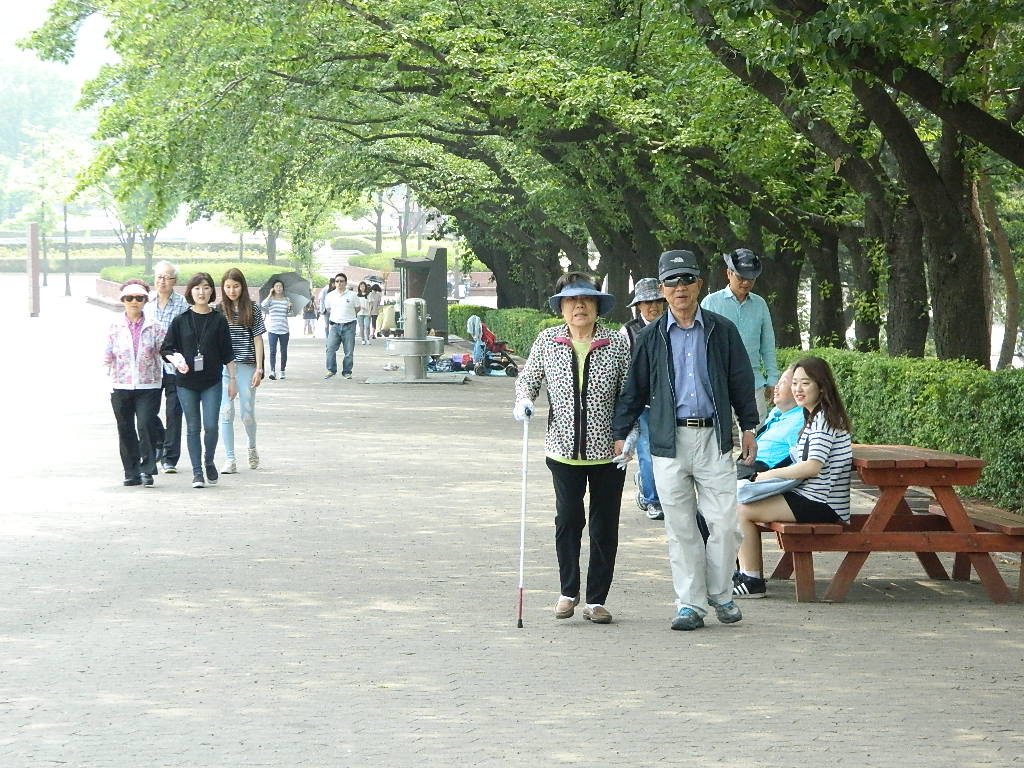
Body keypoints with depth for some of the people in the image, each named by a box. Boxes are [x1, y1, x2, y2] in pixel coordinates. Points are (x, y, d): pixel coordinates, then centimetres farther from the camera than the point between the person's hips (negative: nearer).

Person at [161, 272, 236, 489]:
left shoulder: (218, 320, 2)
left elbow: (228, 354, 5)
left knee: (211, 426, -7)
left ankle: (209, 462, 18)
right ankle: (197, 472, 10)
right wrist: (176, 360, -14)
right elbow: (166, 349, 6)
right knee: (193, 428, 4)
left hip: (212, 382, -1)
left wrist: (232, 379, 4)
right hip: (186, 382, 1)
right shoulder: (180, 321, 2)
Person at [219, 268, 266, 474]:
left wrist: (259, 368, -3)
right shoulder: (218, 310, 6)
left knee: (247, 414, 2)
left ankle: (252, 447, 32)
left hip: (246, 366, -1)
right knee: (226, 413, -4)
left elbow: (257, 340, 3)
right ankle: (230, 459, 1)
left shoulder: (252, 310, 3)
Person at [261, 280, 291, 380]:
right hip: (272, 329, -3)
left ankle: (282, 371, 18)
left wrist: (290, 307, -8)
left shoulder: (287, 300, 10)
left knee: (284, 351, 8)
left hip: (284, 330, 3)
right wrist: (270, 295, -18)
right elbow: (262, 306, -18)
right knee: (273, 351, -11)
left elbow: (289, 313, 12)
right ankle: (272, 371, -16)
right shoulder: (270, 299, 2)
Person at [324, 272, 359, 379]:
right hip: (335, 326, 1)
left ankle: (347, 372, 10)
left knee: (349, 351, 0)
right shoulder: (330, 296, 7)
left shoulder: (352, 295, 2)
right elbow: (327, 309, 22)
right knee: (330, 348, -11)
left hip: (349, 326, -1)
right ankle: (331, 370, 0)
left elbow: (357, 309, 14)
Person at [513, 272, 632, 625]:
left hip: (608, 450, 0)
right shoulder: (547, 341, 2)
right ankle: (568, 592, 19)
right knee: (567, 519, 1)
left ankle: (596, 599, 15)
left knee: (604, 526, 5)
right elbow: (528, 378, 15)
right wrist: (523, 401, -5)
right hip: (564, 449, 0)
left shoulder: (617, 344, -2)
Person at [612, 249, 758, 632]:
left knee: (724, 523, -4)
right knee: (680, 528, 2)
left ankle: (720, 593, 15)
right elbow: (634, 388, 11)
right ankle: (690, 604, 10)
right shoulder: (651, 337, 7)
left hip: (714, 438, 0)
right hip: (669, 441, 0)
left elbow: (741, 381, 11)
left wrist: (748, 427, 9)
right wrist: (620, 434, 7)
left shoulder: (722, 331, 6)